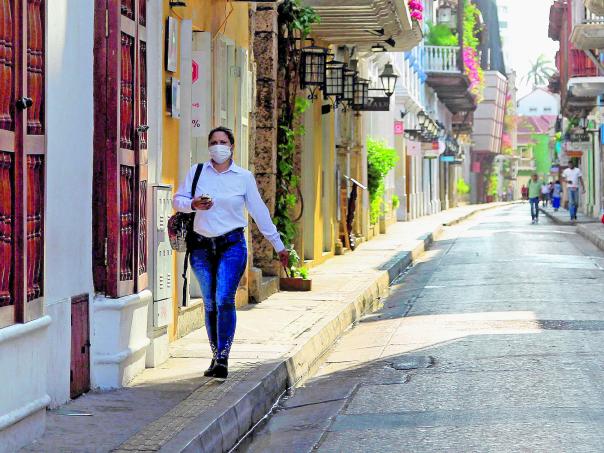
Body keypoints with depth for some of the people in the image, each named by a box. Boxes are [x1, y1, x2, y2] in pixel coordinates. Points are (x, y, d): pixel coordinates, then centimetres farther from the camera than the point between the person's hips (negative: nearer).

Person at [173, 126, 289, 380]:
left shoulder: (244, 177, 4)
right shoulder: (197, 172, 7)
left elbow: (259, 211, 9)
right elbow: (178, 200, 9)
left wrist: (278, 245, 12)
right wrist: (193, 205, -14)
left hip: (232, 245, -2)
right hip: (201, 245, 2)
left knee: (224, 300, -15)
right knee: (210, 303, 6)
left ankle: (223, 359, -15)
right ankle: (216, 357, 16)